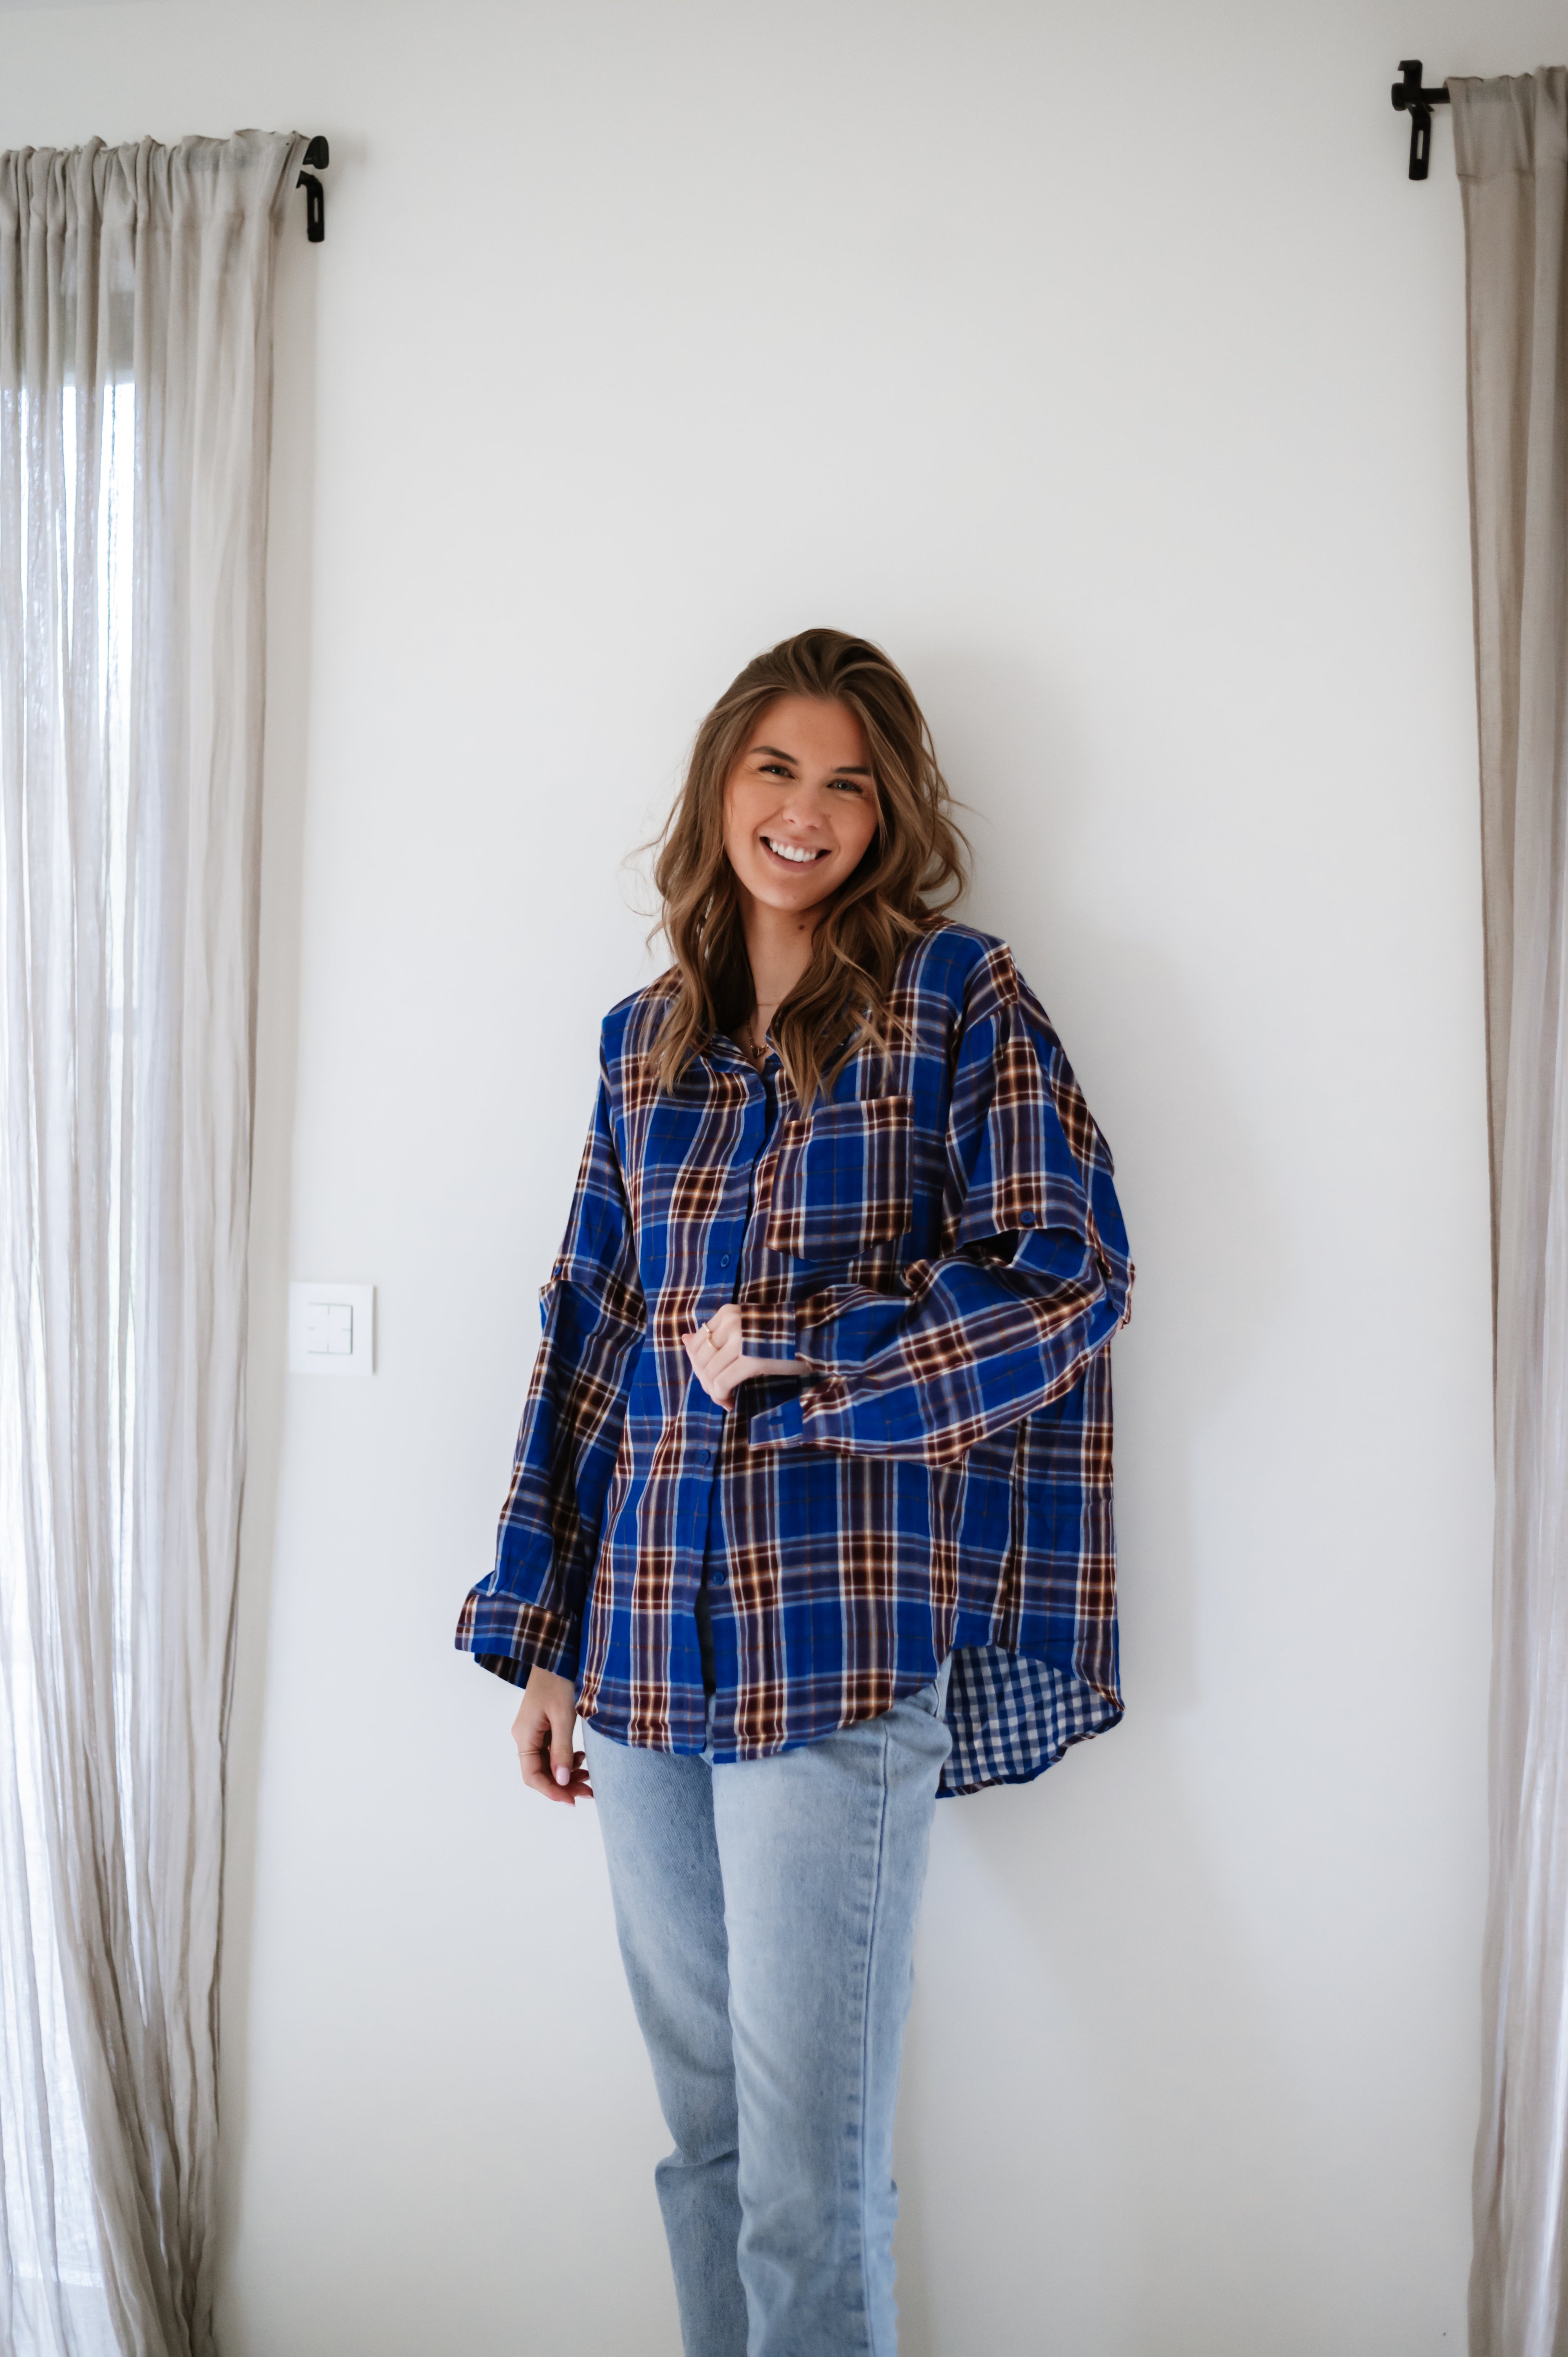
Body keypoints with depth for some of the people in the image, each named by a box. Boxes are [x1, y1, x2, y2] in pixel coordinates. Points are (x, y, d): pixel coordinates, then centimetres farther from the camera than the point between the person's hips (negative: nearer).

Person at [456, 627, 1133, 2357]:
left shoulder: (953, 999, -1)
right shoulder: (646, 1041, 13)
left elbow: (1063, 1276, -10)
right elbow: (588, 1332, 14)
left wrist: (776, 1348, -10)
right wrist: (545, 1640, 12)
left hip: (840, 1644, -5)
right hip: (643, 1640, 5)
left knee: (808, 2177, 1)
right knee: (702, 2130, 16)